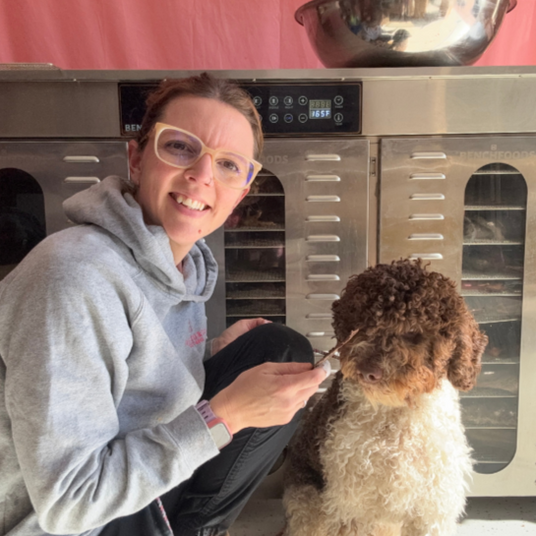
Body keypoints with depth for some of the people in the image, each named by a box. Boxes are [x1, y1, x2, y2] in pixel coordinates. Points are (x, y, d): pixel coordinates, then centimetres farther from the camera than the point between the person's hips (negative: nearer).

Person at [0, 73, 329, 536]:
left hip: (146, 482, 8)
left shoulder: (191, 259, -4)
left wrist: (214, 353, -5)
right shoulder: (74, 275, -29)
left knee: (284, 351, 0)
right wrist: (226, 415, -29)